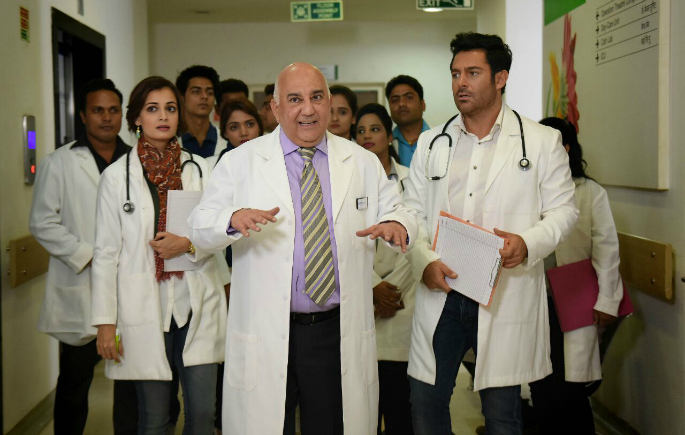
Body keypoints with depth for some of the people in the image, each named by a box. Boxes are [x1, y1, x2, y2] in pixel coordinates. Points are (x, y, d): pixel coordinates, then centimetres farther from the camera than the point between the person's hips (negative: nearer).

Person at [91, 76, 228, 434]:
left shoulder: (199, 169, 6)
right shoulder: (117, 175, 1)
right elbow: (106, 253, 1)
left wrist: (190, 244, -12)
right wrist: (105, 323, -2)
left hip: (197, 307, 2)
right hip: (144, 310, -1)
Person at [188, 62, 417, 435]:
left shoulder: (364, 163, 10)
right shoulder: (239, 163, 3)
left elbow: (396, 209, 11)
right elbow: (200, 227, -2)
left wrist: (396, 224, -14)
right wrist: (233, 219, -24)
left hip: (340, 332, 2)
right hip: (265, 335, -2)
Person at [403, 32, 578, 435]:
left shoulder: (542, 141, 3)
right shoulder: (431, 143, 10)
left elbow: (564, 210, 3)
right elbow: (412, 214, 9)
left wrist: (528, 243, -17)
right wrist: (425, 262, -10)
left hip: (506, 297, -2)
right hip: (441, 294, 3)